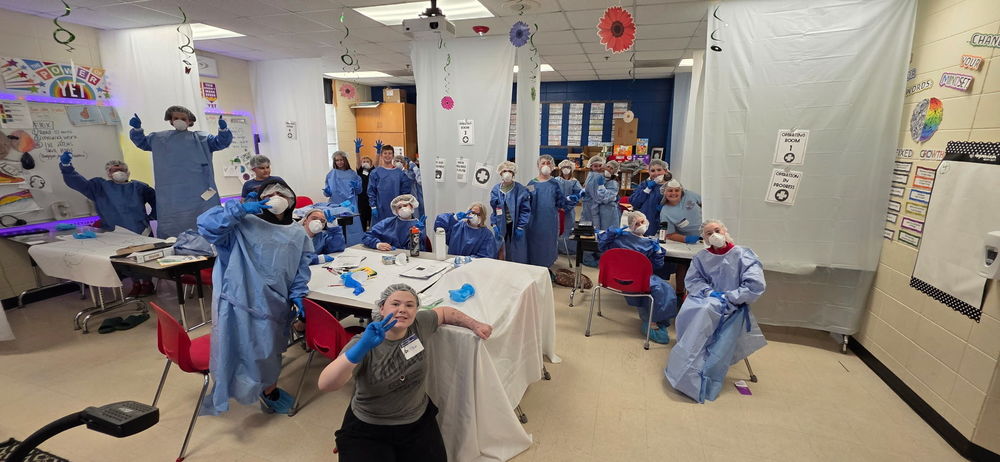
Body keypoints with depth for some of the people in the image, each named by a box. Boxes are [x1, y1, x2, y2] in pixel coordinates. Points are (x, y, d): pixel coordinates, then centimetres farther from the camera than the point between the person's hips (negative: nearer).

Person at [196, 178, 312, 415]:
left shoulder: (297, 234, 7)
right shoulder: (243, 225, -7)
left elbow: (302, 267, 10)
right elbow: (206, 223, -19)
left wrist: (297, 294, -1)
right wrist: (241, 208, -24)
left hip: (273, 305, 5)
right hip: (238, 302, -4)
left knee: (271, 349, 19)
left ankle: (269, 389, 41)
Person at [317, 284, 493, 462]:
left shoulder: (420, 324, -11)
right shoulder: (363, 344, -20)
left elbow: (444, 312, 9)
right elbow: (325, 384, -32)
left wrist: (475, 325, 3)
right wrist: (362, 347, -45)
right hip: (368, 429, -3)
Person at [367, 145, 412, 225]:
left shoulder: (399, 172, 5)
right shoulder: (375, 172, 1)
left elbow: (405, 190, 6)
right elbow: (371, 191, 0)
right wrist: (373, 207, -7)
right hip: (381, 209, -1)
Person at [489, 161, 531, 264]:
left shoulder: (521, 190, -6)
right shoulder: (495, 190, 3)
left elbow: (525, 210, -6)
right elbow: (493, 208, 8)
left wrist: (520, 227, -11)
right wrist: (494, 225, -1)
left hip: (515, 226, -2)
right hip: (501, 226, 3)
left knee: (517, 255, 3)